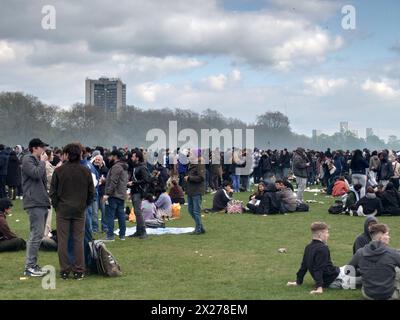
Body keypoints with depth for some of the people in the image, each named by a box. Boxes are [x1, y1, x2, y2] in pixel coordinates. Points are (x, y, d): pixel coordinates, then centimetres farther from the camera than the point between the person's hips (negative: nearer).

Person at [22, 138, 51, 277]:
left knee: (38, 234, 10)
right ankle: (29, 267, -11)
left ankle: (33, 264, 16)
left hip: (42, 202, 10)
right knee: (36, 234, -13)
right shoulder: (27, 160, -5)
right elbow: (36, 173, -21)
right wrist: (42, 162, -7)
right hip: (34, 203, -10)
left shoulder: (38, 161, 23)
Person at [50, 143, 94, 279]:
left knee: (63, 240, 5)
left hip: (62, 210, -1)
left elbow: (53, 192, -2)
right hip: (79, 211, 2)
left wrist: (56, 206, 10)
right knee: (78, 240, 6)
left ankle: (64, 271, 7)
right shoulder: (86, 171, -2)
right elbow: (91, 193, 5)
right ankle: (79, 271, 7)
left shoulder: (59, 171, -7)